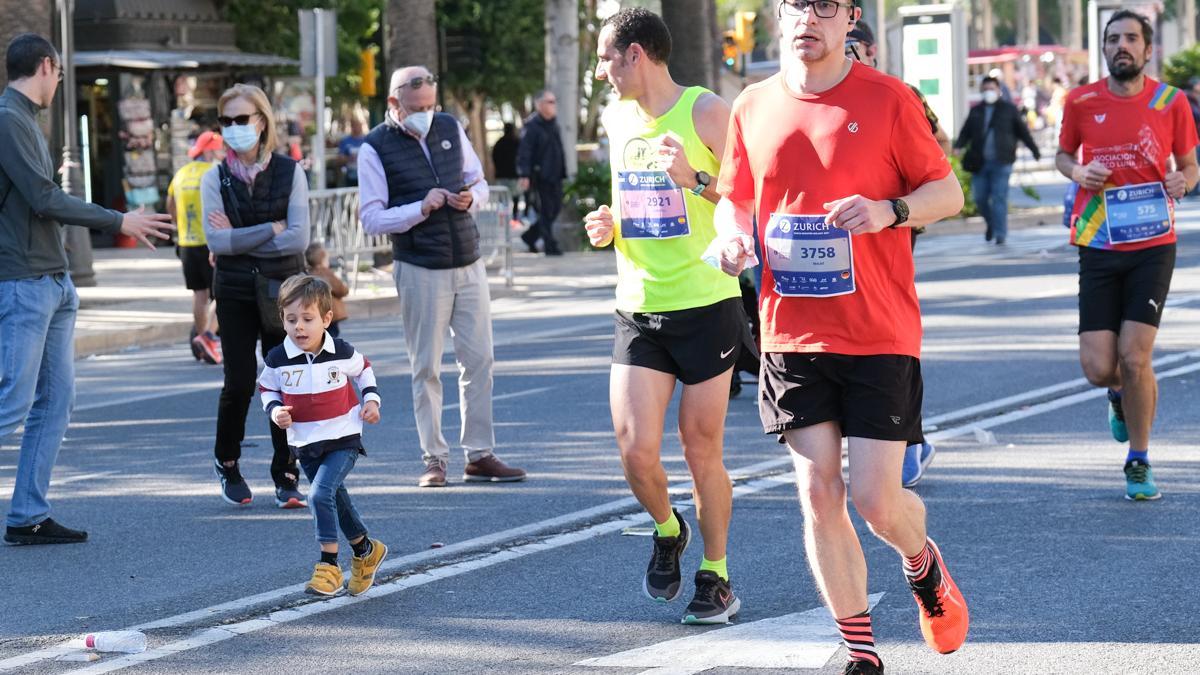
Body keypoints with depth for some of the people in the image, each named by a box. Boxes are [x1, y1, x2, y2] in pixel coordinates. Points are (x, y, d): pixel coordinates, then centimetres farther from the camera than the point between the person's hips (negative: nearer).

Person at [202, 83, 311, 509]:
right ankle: (227, 465, 20)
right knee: (239, 383, -3)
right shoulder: (215, 179, 2)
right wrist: (273, 228, -11)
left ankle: (286, 477, 8)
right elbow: (217, 241, -9)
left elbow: (299, 238, -9)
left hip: (282, 288, 0)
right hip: (235, 292, 0)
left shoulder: (289, 173, 0)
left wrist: (240, 239, -10)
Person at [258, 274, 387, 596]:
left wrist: (371, 400, 1)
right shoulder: (278, 359, -9)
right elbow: (267, 387, 9)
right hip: (305, 446, 4)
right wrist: (275, 411, -9)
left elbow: (363, 369, 13)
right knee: (336, 501, 16)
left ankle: (328, 565, -16)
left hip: (343, 440, -3)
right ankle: (365, 550, 40)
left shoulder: (342, 353, -10)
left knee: (321, 494, -23)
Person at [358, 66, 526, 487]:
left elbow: (480, 182, 17)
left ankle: (479, 455, 11)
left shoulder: (451, 128, 6)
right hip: (420, 271, -4)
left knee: (479, 360, 4)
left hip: (469, 264, 4)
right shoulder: (376, 148, -7)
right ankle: (434, 459, 7)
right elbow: (371, 219, -9)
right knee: (426, 368, 1)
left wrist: (471, 197, -7)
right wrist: (421, 208, -21)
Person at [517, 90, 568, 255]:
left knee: (555, 209, 10)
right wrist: (524, 175, -22)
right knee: (546, 211, -4)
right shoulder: (531, 126, -11)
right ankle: (550, 246, 2)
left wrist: (562, 172, 19)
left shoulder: (553, 124, 15)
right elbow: (524, 152, -15)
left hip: (554, 175, 8)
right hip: (540, 176, -8)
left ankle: (530, 236, 24)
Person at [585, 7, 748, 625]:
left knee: (701, 448, 3)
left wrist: (698, 179, -24)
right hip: (637, 312, 5)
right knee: (636, 453, -7)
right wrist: (608, 227, 5)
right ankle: (667, 530, 24)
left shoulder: (706, 113, -8)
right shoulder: (616, 118, 11)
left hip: (707, 307, -4)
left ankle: (715, 576, 20)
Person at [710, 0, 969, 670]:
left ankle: (924, 565, 30)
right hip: (792, 334, 3)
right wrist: (733, 233, -4)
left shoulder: (887, 99, -5)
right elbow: (735, 198, 19)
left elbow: (949, 192, 0)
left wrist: (890, 210, -19)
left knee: (876, 498, -6)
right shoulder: (754, 107, 6)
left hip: (880, 333, -3)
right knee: (819, 495, -1)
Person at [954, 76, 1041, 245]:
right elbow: (965, 133, 10)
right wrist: (958, 145, -9)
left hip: (1001, 163, -3)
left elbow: (1022, 131, 7)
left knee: (999, 198, -9)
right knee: (980, 198, 4)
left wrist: (1034, 150, 2)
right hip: (979, 163, 3)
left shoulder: (1009, 109, 5)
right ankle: (991, 224, 28)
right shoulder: (976, 111, 13)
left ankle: (1000, 233, -5)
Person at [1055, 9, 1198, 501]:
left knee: (1134, 358, -10)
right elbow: (1062, 154, 16)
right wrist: (1078, 171, -7)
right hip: (1098, 248, 1)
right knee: (1098, 369, -5)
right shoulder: (1082, 102, 0)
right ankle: (1121, 394, 35)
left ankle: (1139, 462, 11)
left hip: (1152, 245, -1)